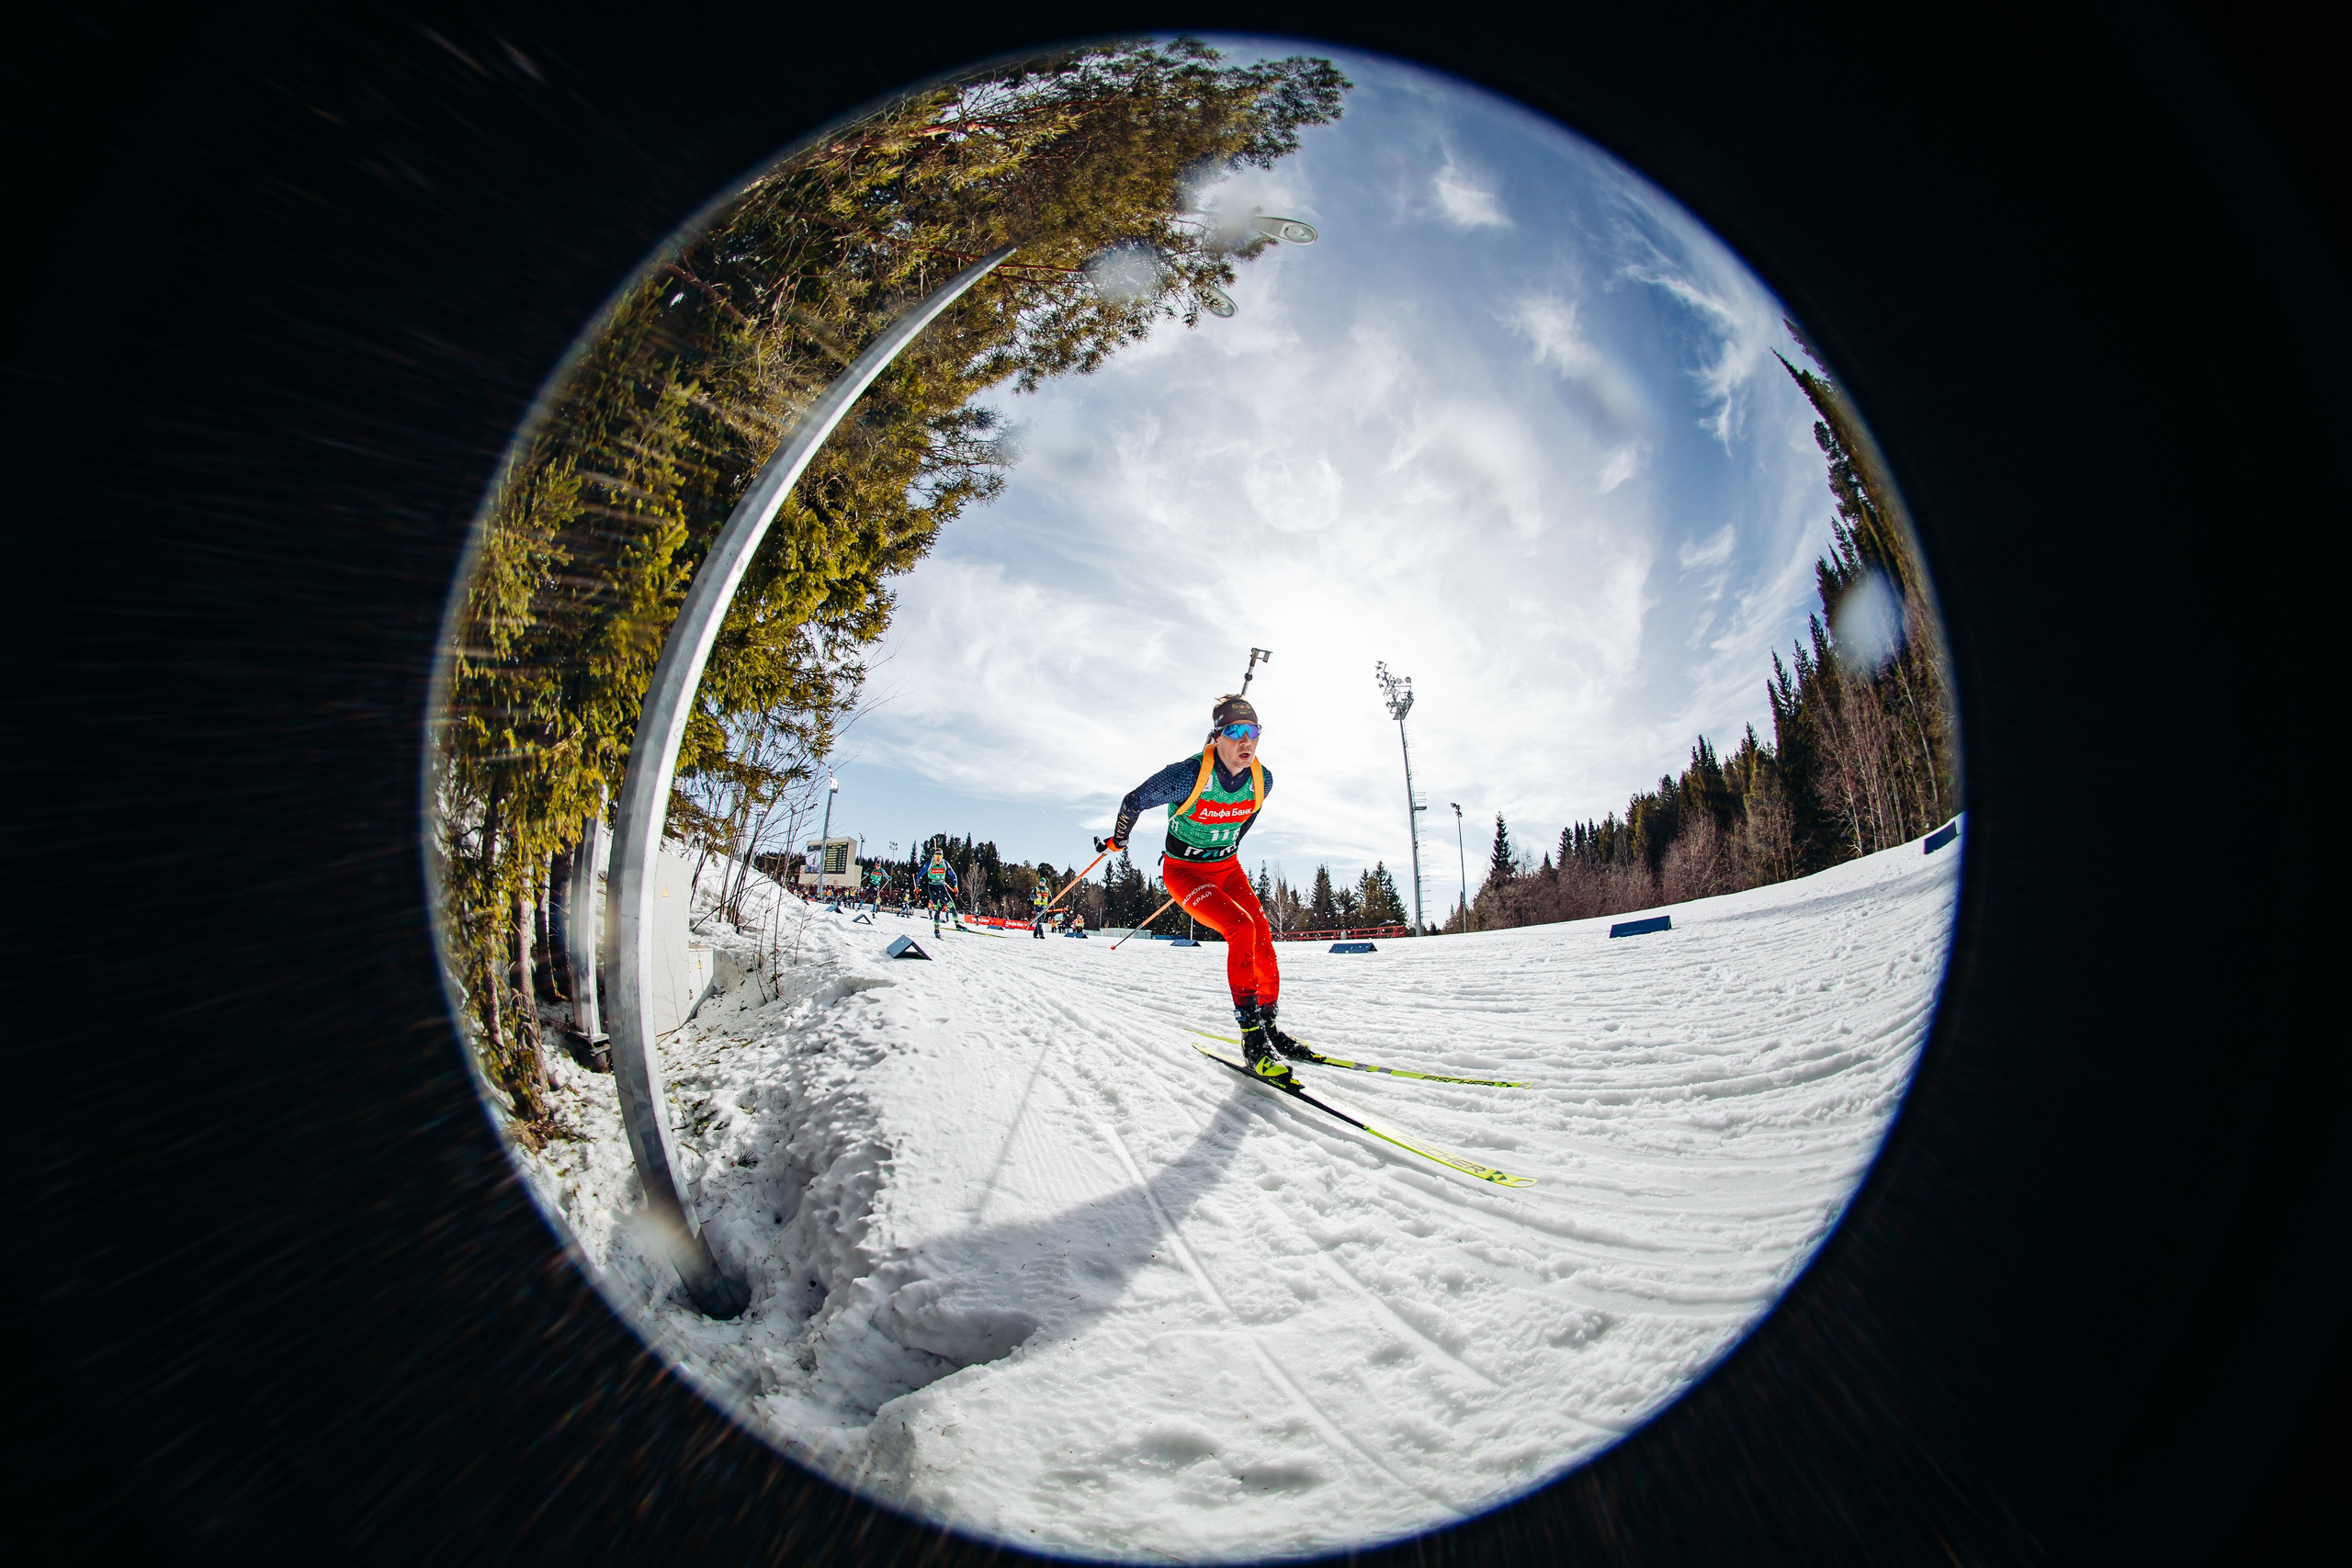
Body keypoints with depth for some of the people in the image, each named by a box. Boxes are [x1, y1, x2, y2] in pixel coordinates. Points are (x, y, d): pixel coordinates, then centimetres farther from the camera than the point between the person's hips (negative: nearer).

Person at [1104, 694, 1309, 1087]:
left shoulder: (1262, 780, -11)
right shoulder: (1188, 776, -28)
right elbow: (1134, 802, -10)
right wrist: (1117, 841, 6)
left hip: (1227, 867, 6)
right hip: (1184, 872, -6)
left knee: (1263, 935, -11)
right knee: (1242, 929, -24)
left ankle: (1268, 1023, 5)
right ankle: (1251, 1038, -19)